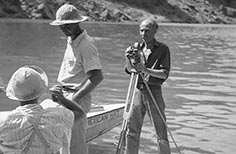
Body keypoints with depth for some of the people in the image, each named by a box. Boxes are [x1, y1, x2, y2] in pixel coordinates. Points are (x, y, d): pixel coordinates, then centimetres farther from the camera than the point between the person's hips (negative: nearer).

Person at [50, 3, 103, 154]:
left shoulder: (86, 44, -17)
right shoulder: (71, 41, 12)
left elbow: (97, 77, -24)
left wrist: (75, 98, -23)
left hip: (77, 100, -9)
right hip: (65, 96, 9)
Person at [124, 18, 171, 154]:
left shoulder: (162, 49, -3)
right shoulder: (137, 47, 9)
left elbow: (165, 74, -11)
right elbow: (130, 70, 4)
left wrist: (146, 70, -25)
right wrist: (128, 59, -16)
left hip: (154, 92, -3)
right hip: (139, 90, 4)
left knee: (161, 133, 1)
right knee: (132, 131, 7)